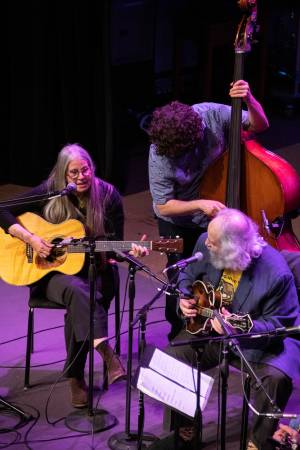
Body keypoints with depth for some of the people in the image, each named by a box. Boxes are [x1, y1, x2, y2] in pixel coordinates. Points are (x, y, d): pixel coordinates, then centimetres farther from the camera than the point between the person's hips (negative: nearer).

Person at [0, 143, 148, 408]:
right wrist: (30, 239, -17)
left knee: (77, 307, -32)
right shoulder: (48, 193, -5)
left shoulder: (108, 196, -3)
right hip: (52, 272, 0)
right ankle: (108, 354, -43)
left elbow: (114, 245, -2)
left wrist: (130, 250, -24)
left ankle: (76, 378, -18)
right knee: (75, 289, -37)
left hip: (94, 271, 1)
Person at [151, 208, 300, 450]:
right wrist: (184, 299, -11)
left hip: (257, 341, -4)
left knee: (277, 377, -30)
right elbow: (187, 274, 9)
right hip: (206, 327, 4)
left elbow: (279, 324, -20)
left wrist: (243, 329, -37)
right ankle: (184, 429, 11)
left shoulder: (276, 273, -29)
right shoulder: (205, 244, -13)